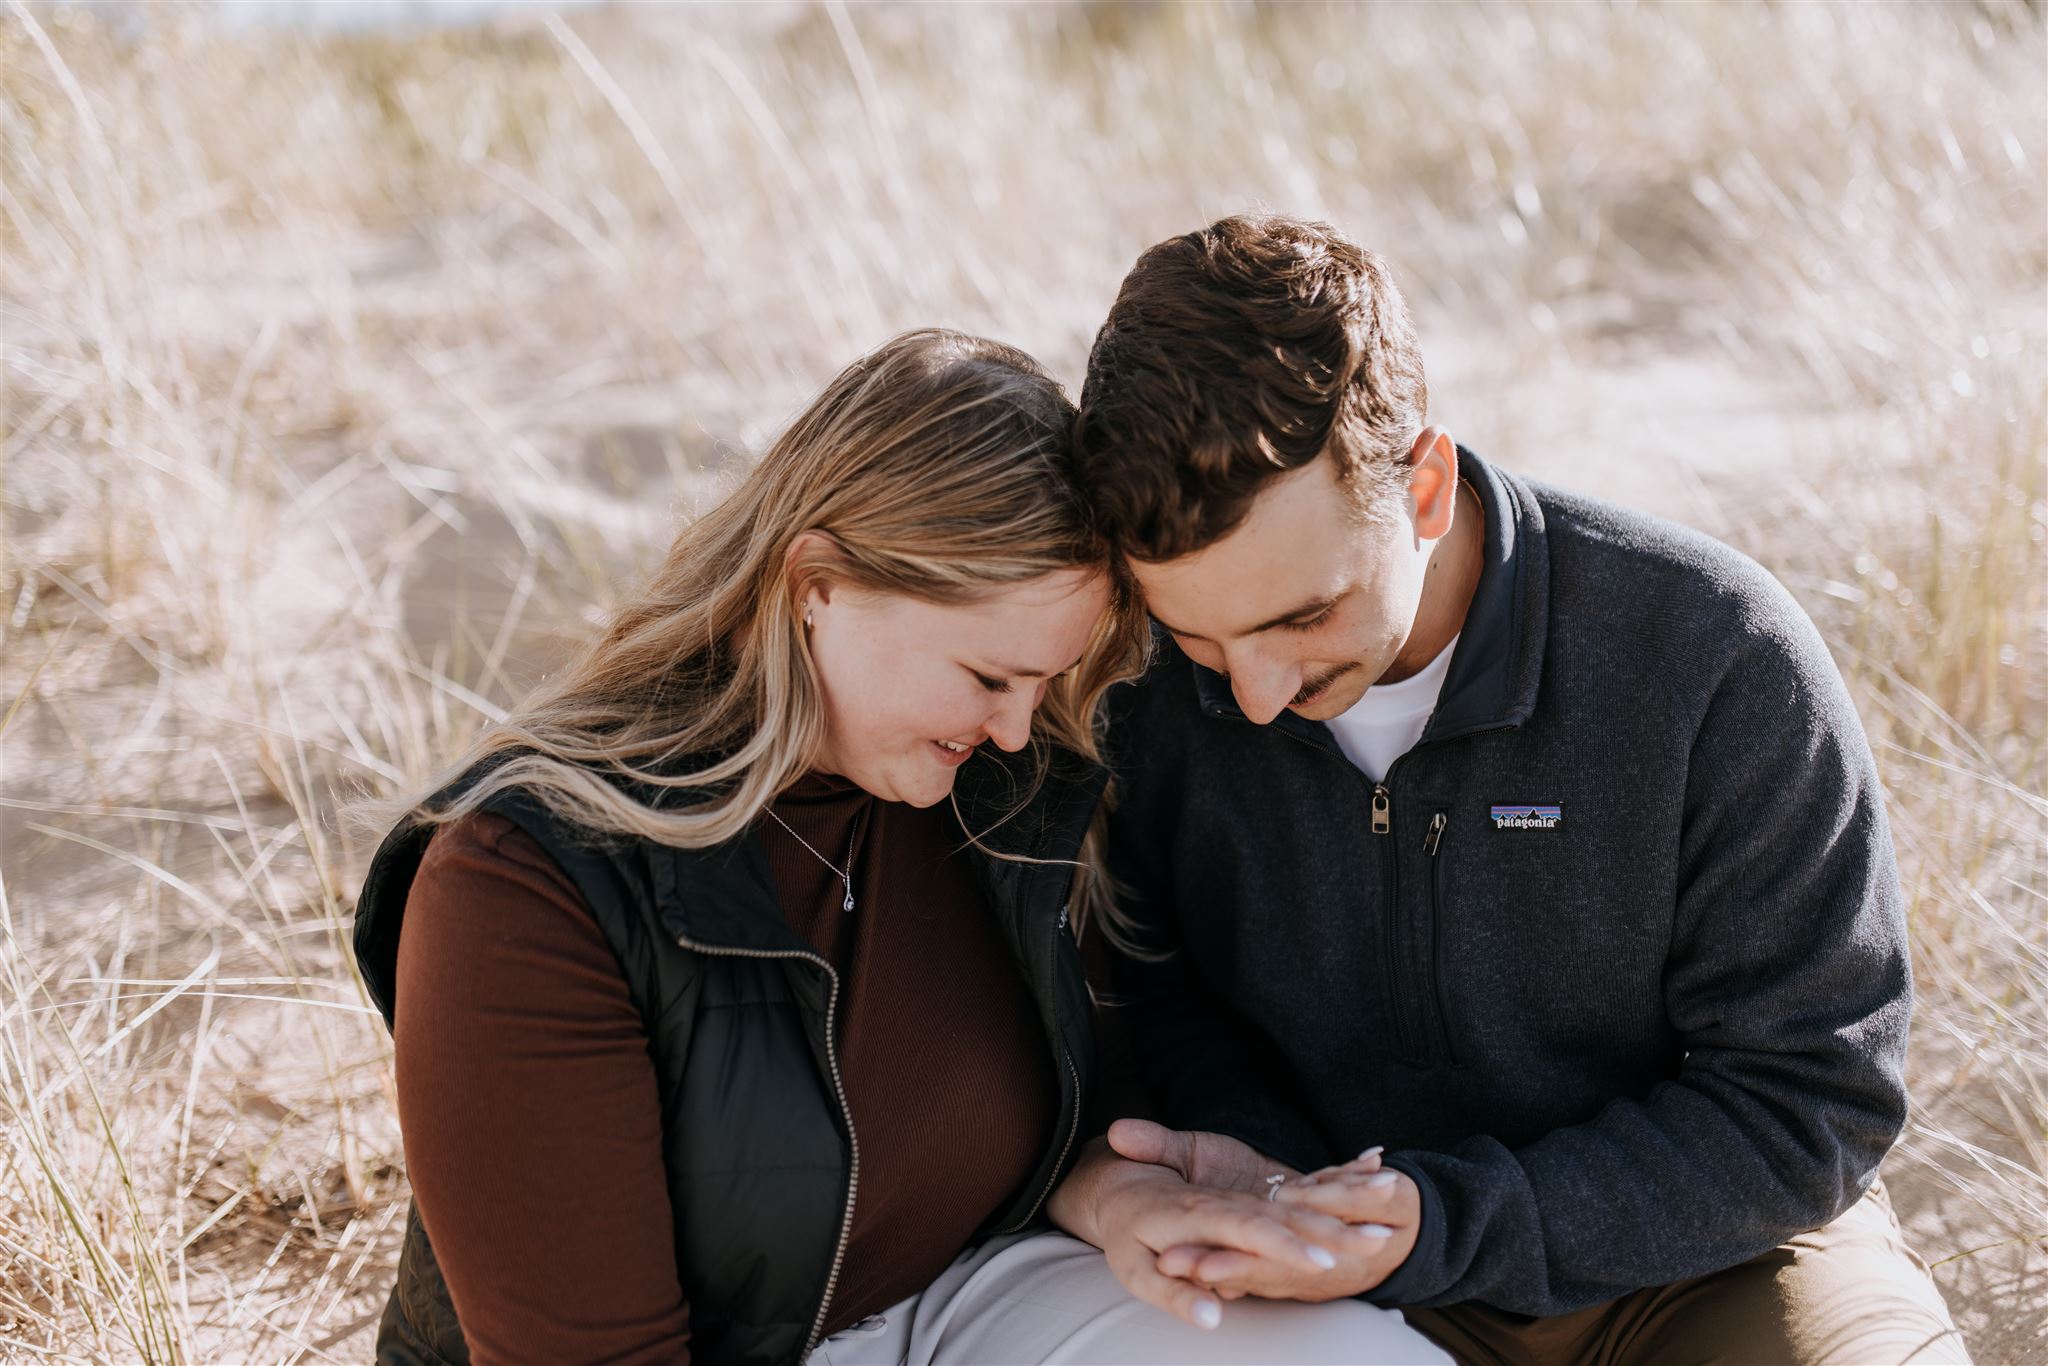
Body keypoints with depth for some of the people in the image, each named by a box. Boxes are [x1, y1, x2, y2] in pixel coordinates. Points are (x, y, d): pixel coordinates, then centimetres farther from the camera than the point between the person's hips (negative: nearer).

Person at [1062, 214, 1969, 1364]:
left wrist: (1446, 1226, -26)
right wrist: (1244, 1149, -16)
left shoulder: (1715, 655, -21)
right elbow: (1155, 984, 7)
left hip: (1704, 1255, -1)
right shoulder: (1143, 682, -11)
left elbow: (1809, 1104, -16)